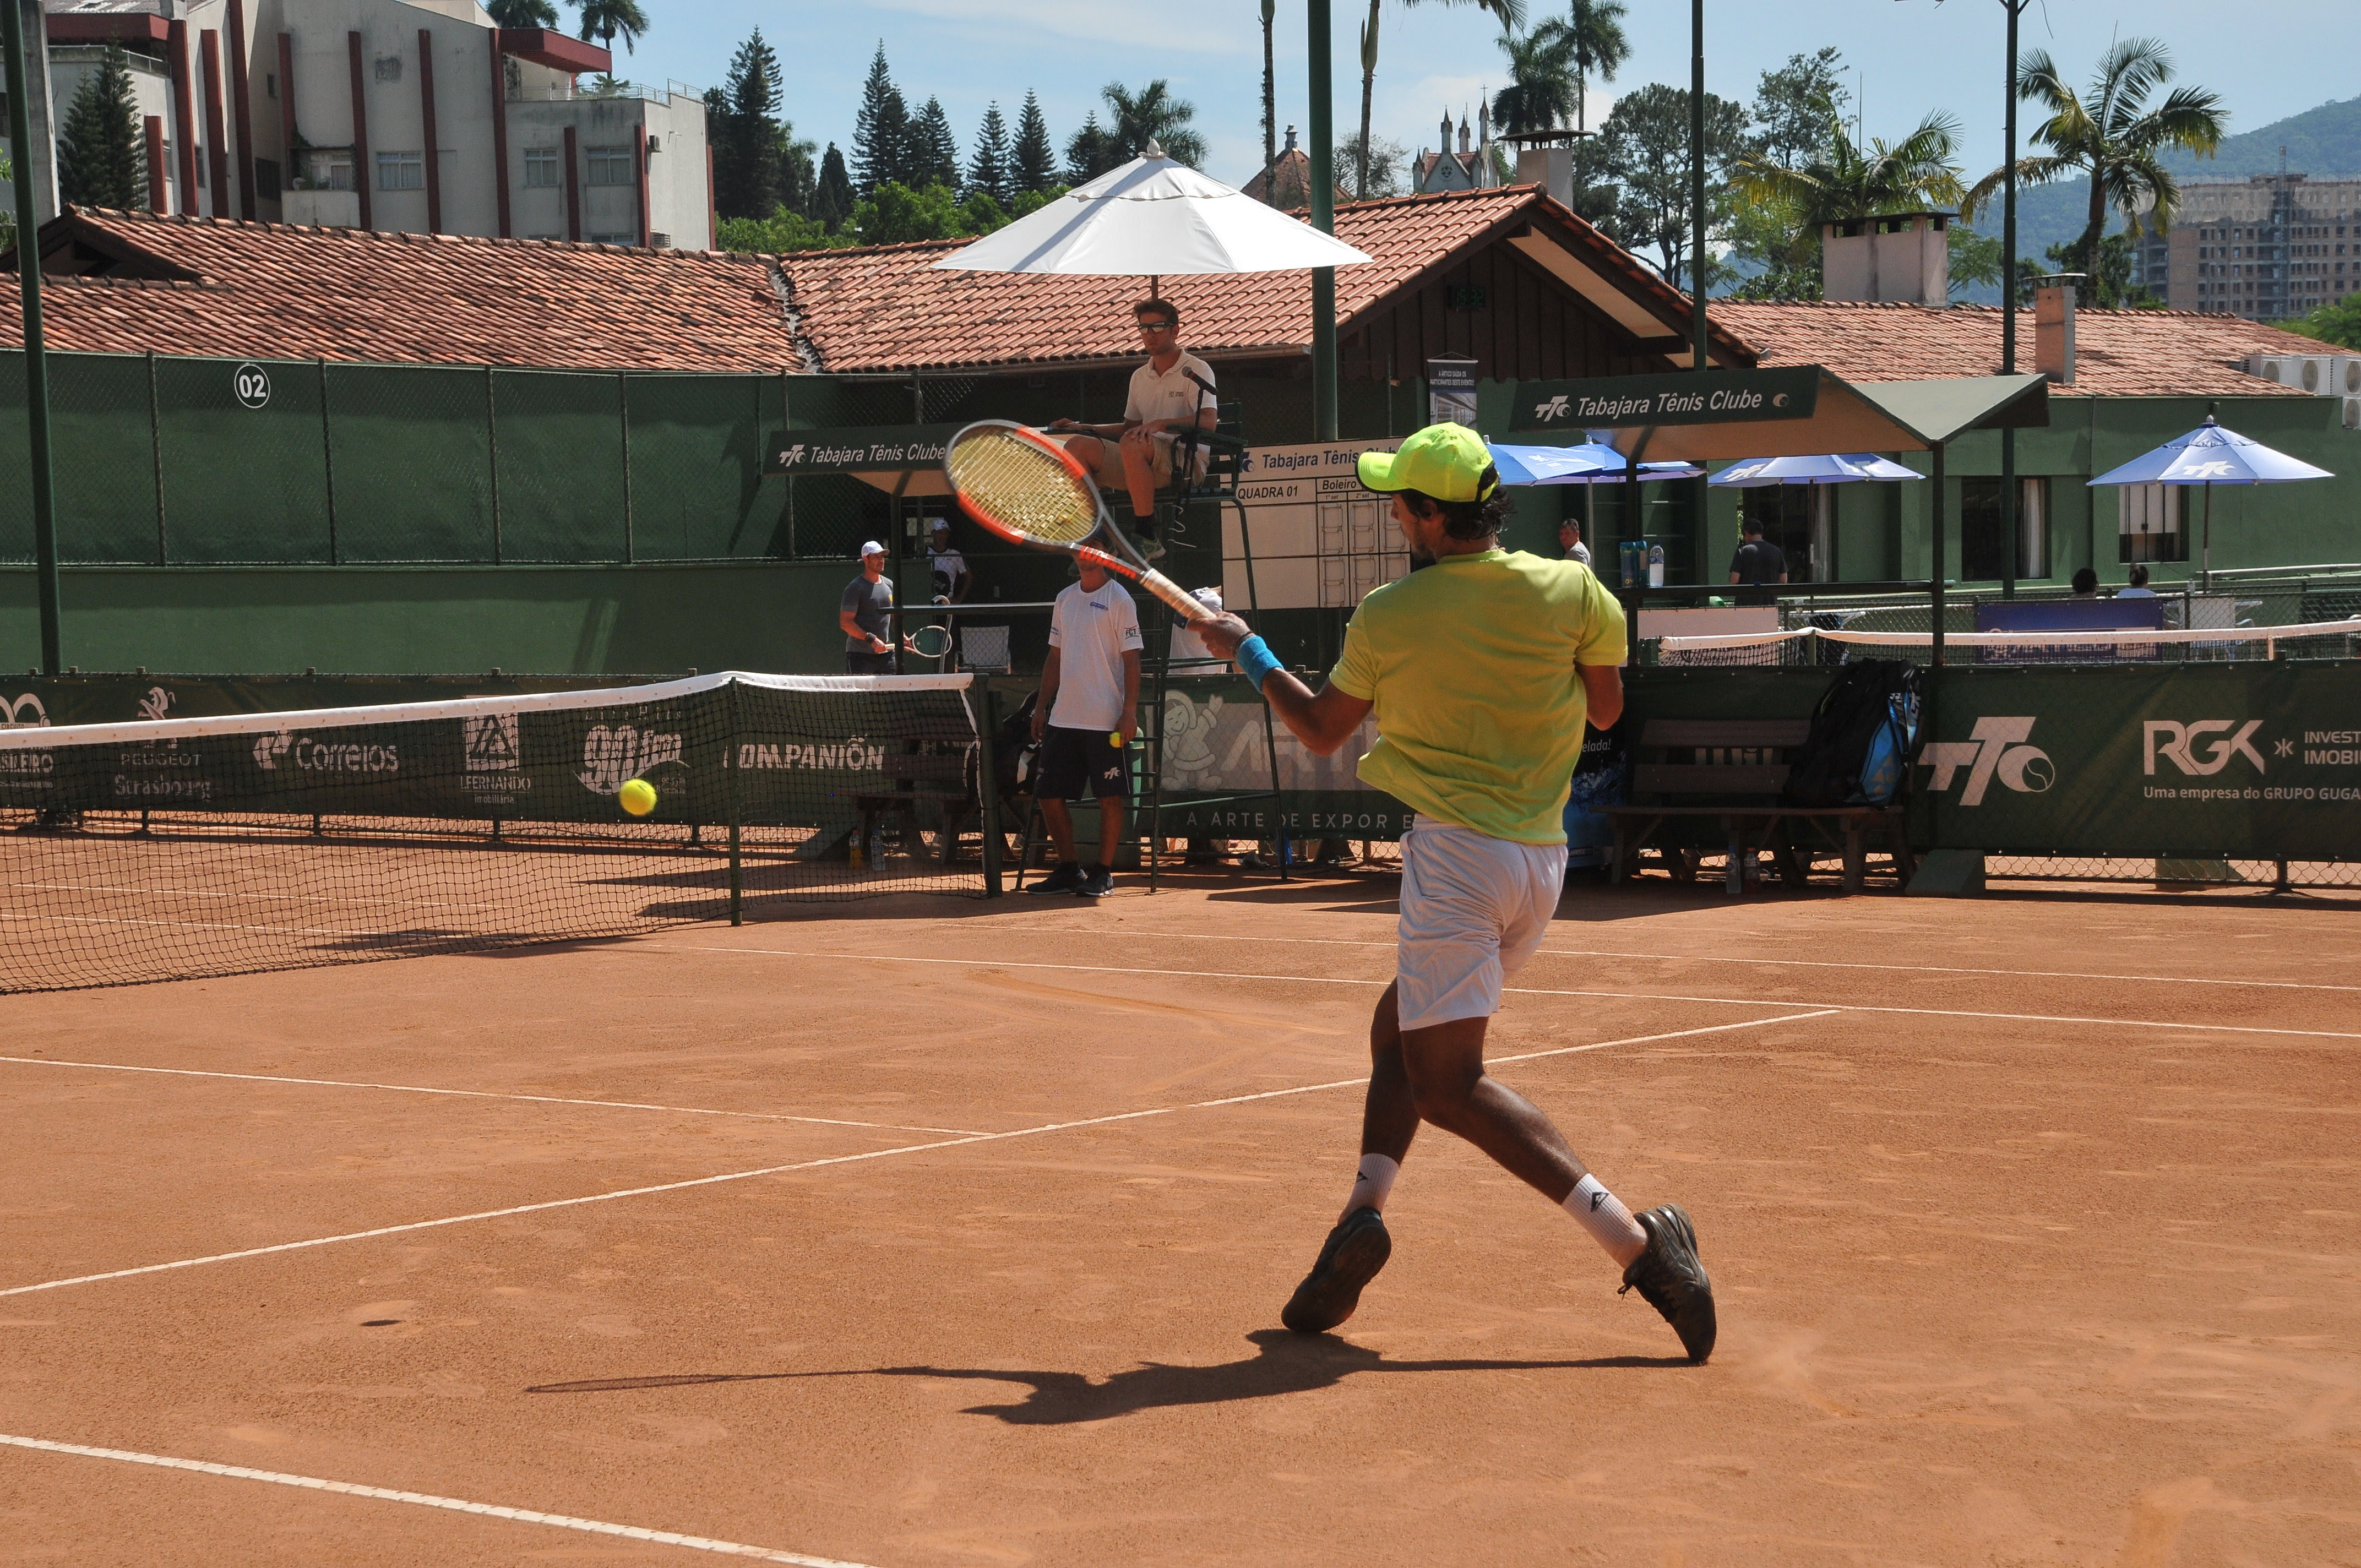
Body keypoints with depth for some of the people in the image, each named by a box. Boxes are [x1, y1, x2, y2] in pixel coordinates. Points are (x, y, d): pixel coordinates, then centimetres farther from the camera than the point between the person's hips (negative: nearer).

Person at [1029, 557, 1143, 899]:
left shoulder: (1119, 599, -4)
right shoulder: (1064, 599, 14)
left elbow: (1131, 660, -8)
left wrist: (1129, 712, -15)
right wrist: (1041, 707, 14)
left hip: (1107, 721, -6)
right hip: (1063, 717, 6)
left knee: (1110, 796, -2)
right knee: (1049, 794, 5)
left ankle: (1103, 873, 7)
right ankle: (1068, 869, 16)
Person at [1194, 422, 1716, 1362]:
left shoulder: (1389, 618, -5)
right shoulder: (1570, 591, 1)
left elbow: (1320, 731, 11)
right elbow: (1605, 711, 13)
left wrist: (1248, 655, 26)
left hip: (1458, 855, -6)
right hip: (1543, 860, 6)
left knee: (1447, 1083, -6)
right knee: (1398, 1032, 22)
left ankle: (1637, 1242, -16)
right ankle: (1363, 1216, 9)